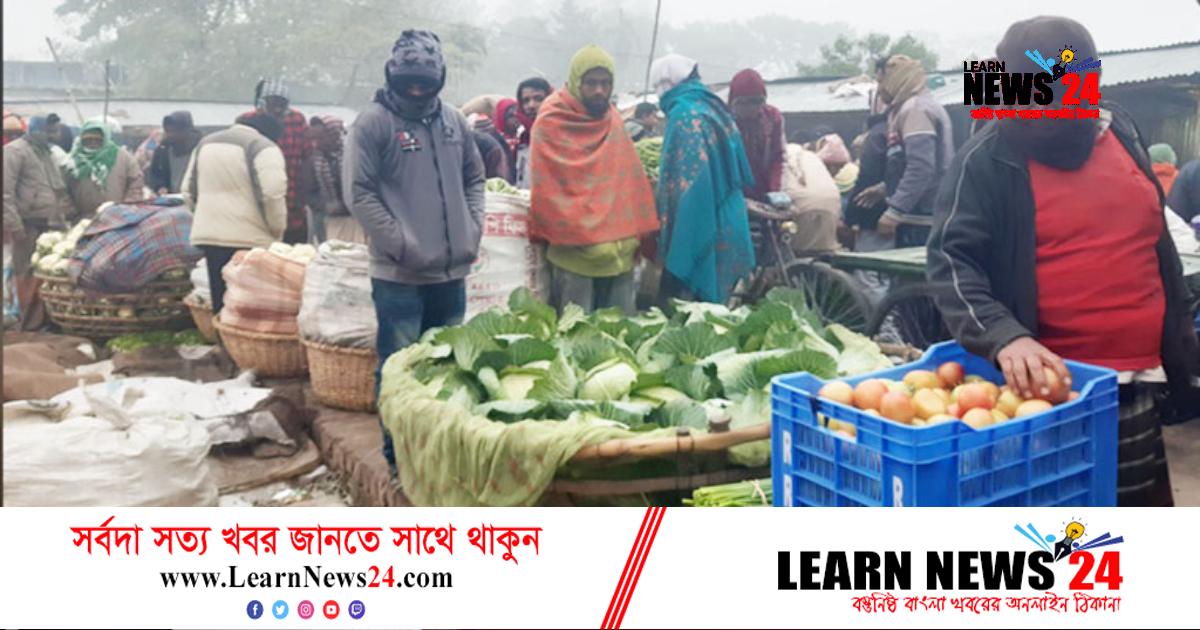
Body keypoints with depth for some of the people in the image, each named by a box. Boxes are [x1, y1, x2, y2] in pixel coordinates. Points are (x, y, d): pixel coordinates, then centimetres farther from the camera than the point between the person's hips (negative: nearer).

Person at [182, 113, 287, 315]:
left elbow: (188, 190, 20)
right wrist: (277, 230, -5)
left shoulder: (206, 142, 17)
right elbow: (272, 194, -18)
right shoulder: (263, 146, -8)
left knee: (221, 303, 12)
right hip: (249, 238, -7)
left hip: (209, 234, 7)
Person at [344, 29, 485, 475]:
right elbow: (359, 193, -11)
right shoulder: (373, 122, -8)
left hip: (451, 270, 6)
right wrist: (401, 245, -15)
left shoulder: (454, 121, 9)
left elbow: (474, 178, 19)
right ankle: (397, 454, 14)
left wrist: (472, 230, 5)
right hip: (399, 274, -6)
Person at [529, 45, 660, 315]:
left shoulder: (613, 120, 12)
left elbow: (632, 180, 13)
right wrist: (582, 239, -11)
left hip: (620, 249, 5)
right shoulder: (551, 123, -5)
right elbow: (548, 192, -9)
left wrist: (636, 233, 5)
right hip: (574, 252, -5)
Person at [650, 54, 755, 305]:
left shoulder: (683, 114, -15)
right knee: (713, 305, 17)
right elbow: (739, 174, 18)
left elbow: (689, 183, -21)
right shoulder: (713, 107, 12)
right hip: (727, 225, 9)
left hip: (700, 230, -9)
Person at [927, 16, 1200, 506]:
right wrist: (1004, 336, -32)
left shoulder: (1121, 132, 9)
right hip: (1053, 384, -5)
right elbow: (951, 260, -16)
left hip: (1137, 384, 6)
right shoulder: (988, 159, -8)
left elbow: (1158, 247, 18)